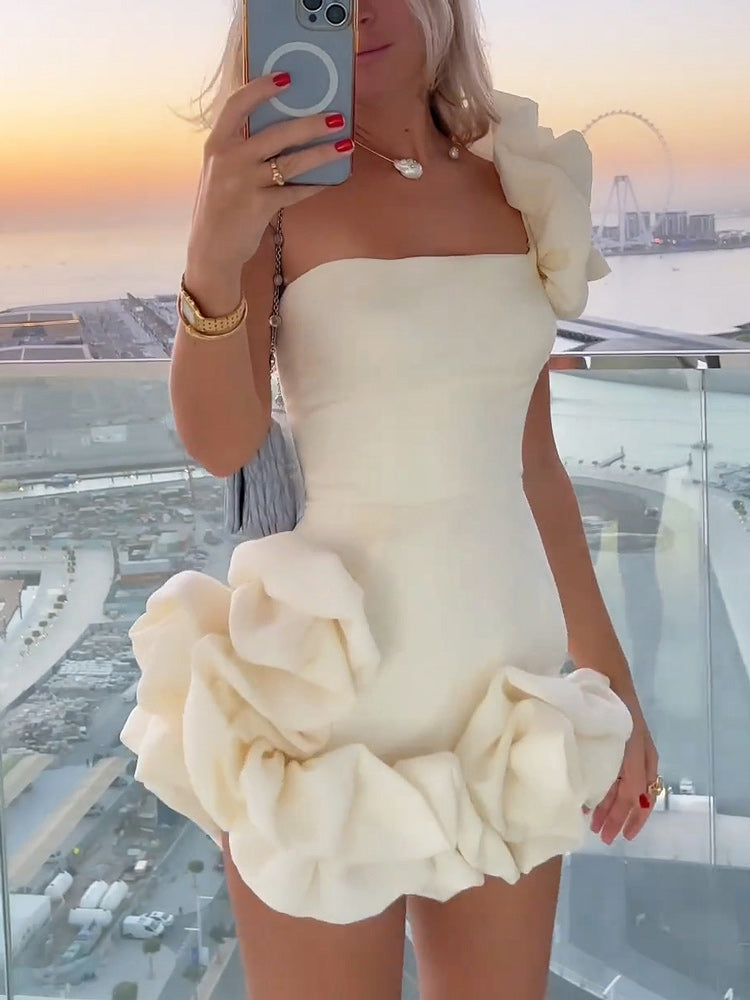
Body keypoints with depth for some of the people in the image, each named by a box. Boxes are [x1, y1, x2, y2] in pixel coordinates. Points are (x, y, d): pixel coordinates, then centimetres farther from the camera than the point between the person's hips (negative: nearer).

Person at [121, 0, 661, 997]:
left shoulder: (517, 190, 7)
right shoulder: (276, 179, -4)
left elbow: (536, 467, 11)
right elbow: (223, 443, -14)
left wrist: (611, 676, 13)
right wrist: (214, 258, -31)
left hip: (508, 674, 4)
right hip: (334, 667, -4)